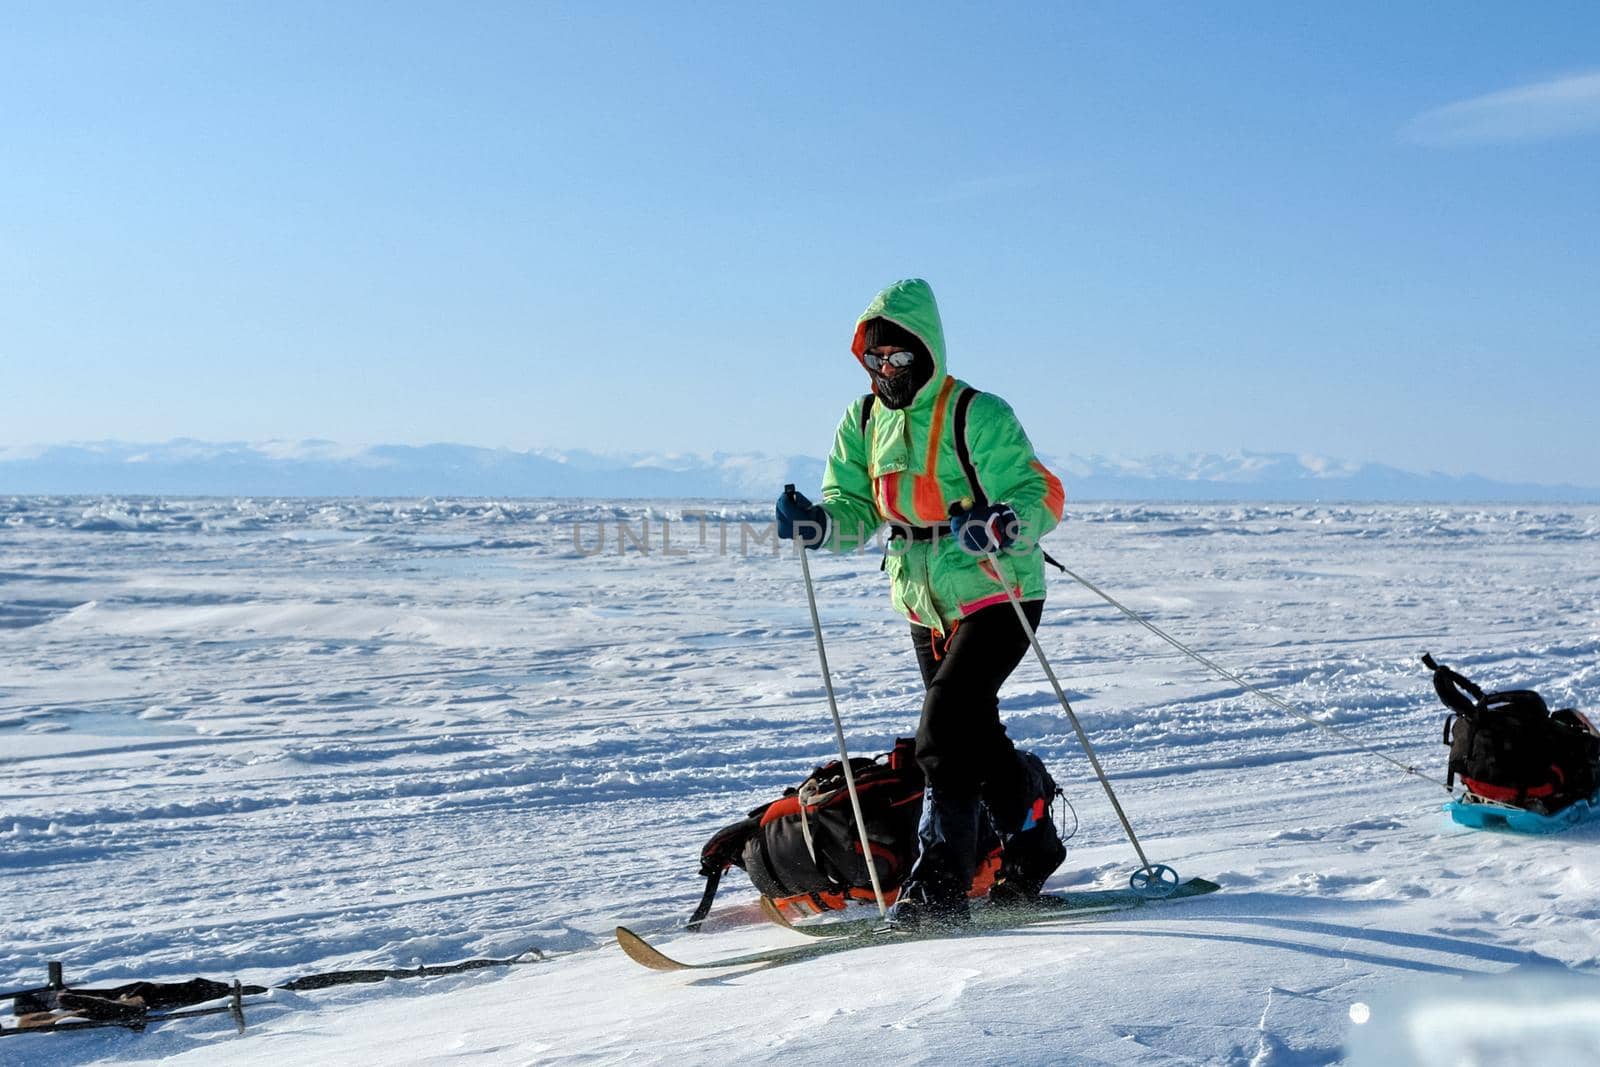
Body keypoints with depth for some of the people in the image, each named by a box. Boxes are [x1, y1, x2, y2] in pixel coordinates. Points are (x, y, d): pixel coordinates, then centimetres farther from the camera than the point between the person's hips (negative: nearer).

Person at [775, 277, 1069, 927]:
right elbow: (856, 513, 2)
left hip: (996, 597, -7)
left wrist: (999, 525, -38)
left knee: (945, 728, -19)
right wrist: (818, 525, -20)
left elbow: (1043, 495, -18)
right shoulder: (863, 422, 5)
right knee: (974, 734, 16)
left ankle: (938, 888, -15)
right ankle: (1033, 845, 37)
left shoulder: (976, 415, -15)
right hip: (925, 606, 7)